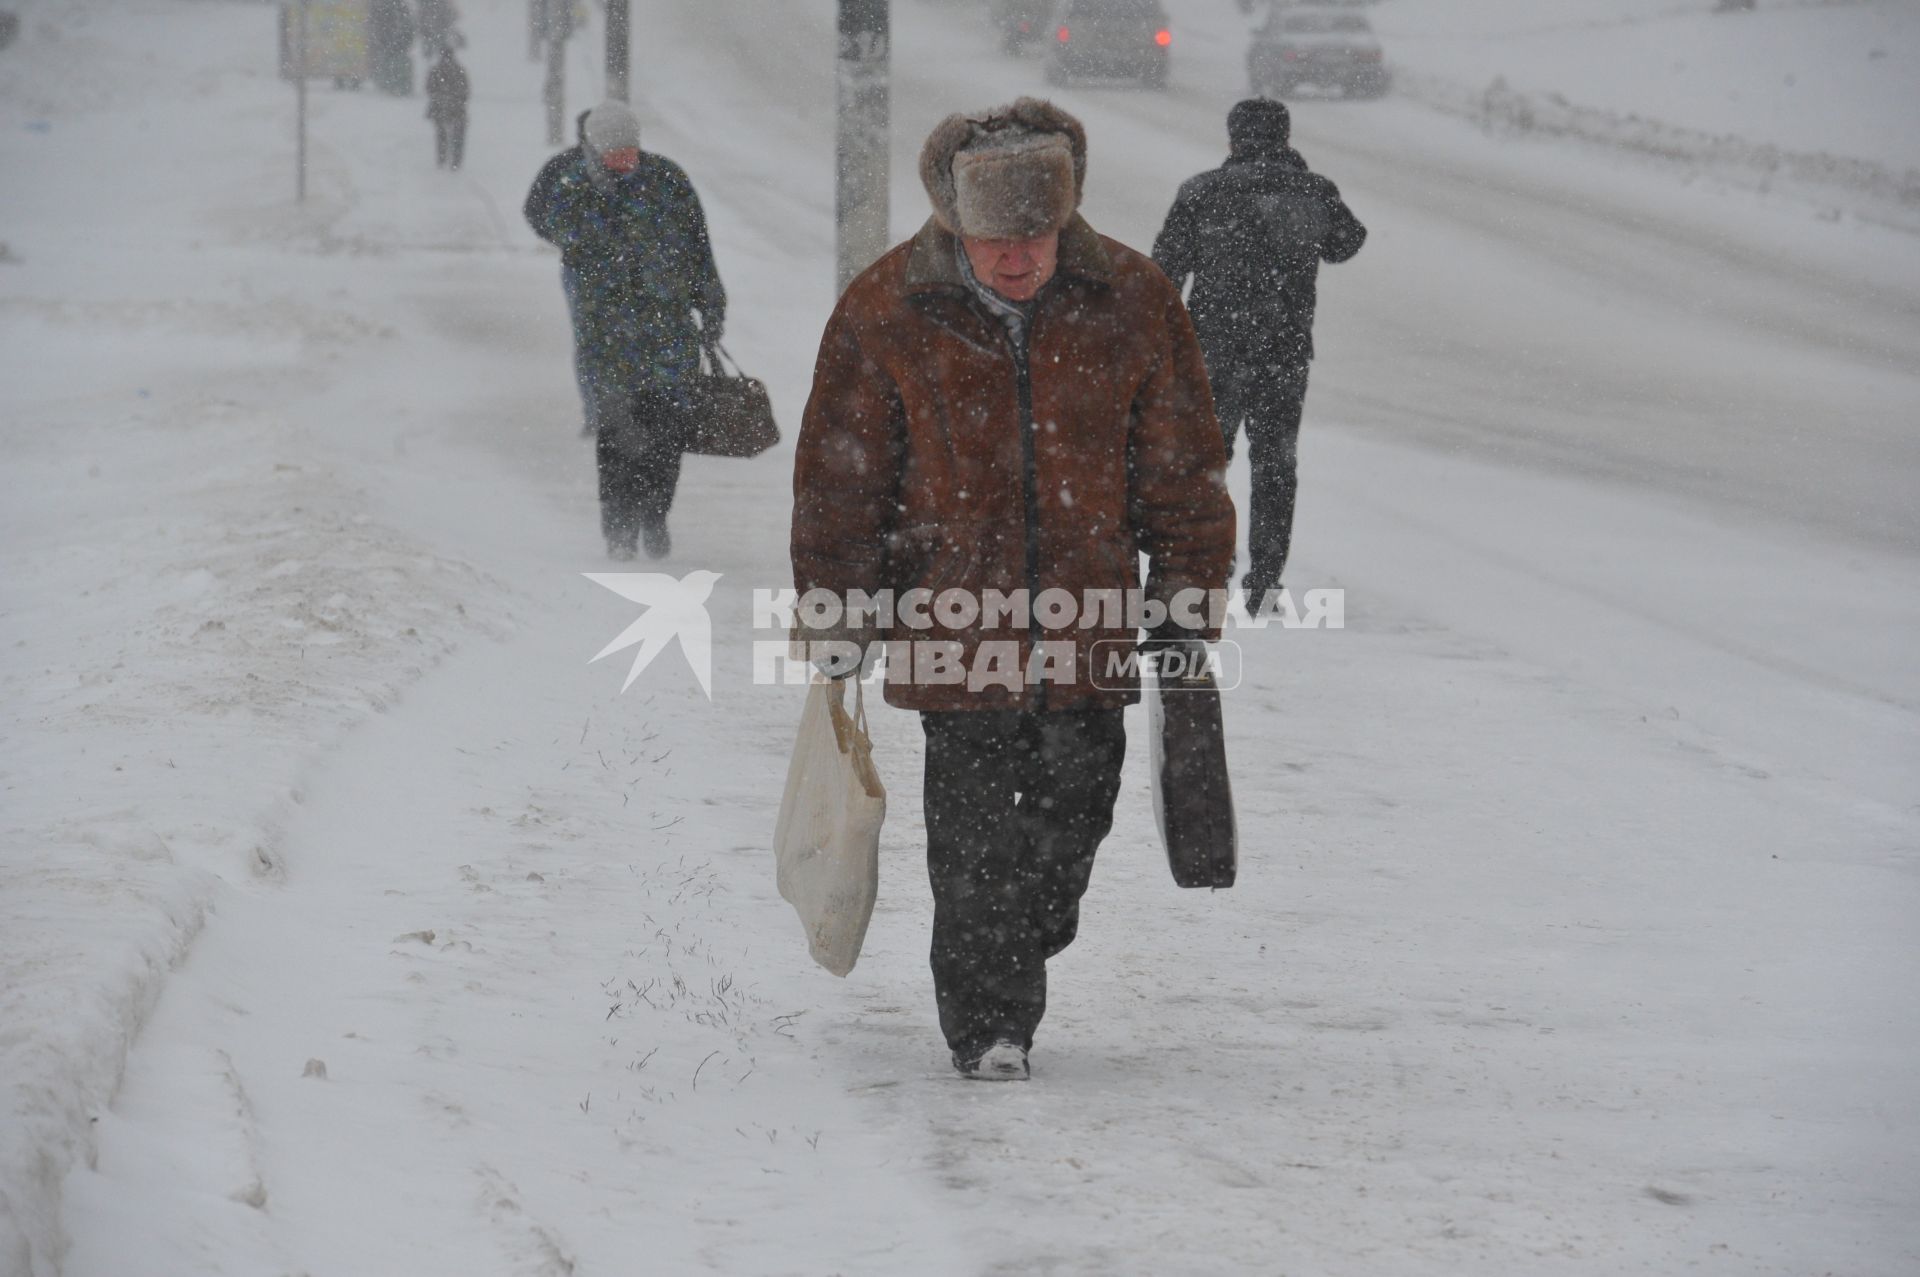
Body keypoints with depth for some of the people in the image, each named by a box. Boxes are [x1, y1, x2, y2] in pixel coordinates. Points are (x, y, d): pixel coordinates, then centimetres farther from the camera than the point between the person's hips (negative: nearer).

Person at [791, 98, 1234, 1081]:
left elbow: (1182, 470, 8)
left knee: (1073, 816, 7)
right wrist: (836, 616, 1)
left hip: (1089, 626, 2)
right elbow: (840, 477, 2)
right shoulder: (886, 313, -5)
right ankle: (987, 1028, 5)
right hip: (953, 625, -2)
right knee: (974, 835, -5)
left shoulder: (1133, 304, -1)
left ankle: (1017, 966, 31)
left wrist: (1188, 600, 7)